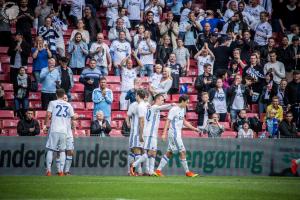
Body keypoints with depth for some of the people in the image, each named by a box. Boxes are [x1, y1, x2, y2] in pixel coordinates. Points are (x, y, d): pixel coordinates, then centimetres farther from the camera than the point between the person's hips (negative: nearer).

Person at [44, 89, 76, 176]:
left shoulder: (52, 103, 3)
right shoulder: (68, 105, 11)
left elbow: (48, 115, -8)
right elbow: (73, 117, 16)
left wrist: (45, 124, 2)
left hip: (54, 130, -3)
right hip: (64, 131, 3)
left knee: (50, 150, 1)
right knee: (62, 151, 11)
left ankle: (48, 170, -8)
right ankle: (61, 171, 2)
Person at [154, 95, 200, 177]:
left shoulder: (183, 109, 15)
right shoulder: (174, 109, -13)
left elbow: (184, 121, 24)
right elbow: (168, 121, -17)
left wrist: (194, 128, 19)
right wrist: (164, 133, -23)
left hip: (178, 133, 9)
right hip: (174, 133, -9)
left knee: (169, 153, 9)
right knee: (182, 152, -7)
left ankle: (158, 170, 11)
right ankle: (187, 172, -2)